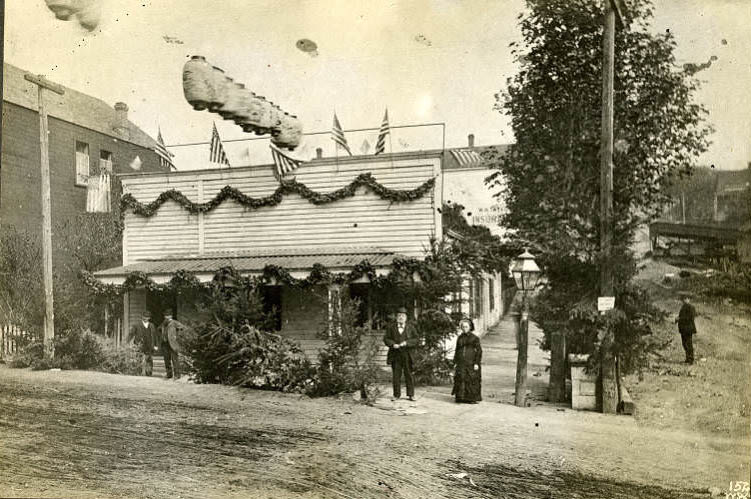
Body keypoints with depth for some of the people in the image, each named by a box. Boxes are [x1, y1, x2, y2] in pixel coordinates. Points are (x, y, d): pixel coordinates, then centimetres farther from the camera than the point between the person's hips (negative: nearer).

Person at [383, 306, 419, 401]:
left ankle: (411, 394, 10)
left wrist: (407, 343, -15)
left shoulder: (410, 327, 5)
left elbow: (416, 339, 0)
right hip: (395, 355, 1)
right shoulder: (391, 327, 7)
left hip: (407, 355, -1)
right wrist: (393, 344, -13)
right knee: (396, 375, 5)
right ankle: (396, 395, 14)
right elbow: (386, 339, 6)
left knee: (409, 375, 2)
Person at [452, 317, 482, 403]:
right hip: (461, 363, 3)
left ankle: (472, 398, 7)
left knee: (472, 380, -2)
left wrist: (477, 363, -9)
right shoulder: (460, 338, 12)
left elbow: (479, 350, -3)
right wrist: (455, 362, 13)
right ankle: (460, 398, 4)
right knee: (460, 379, -3)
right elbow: (457, 350, 18)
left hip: (471, 362, -3)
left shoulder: (474, 338, -1)